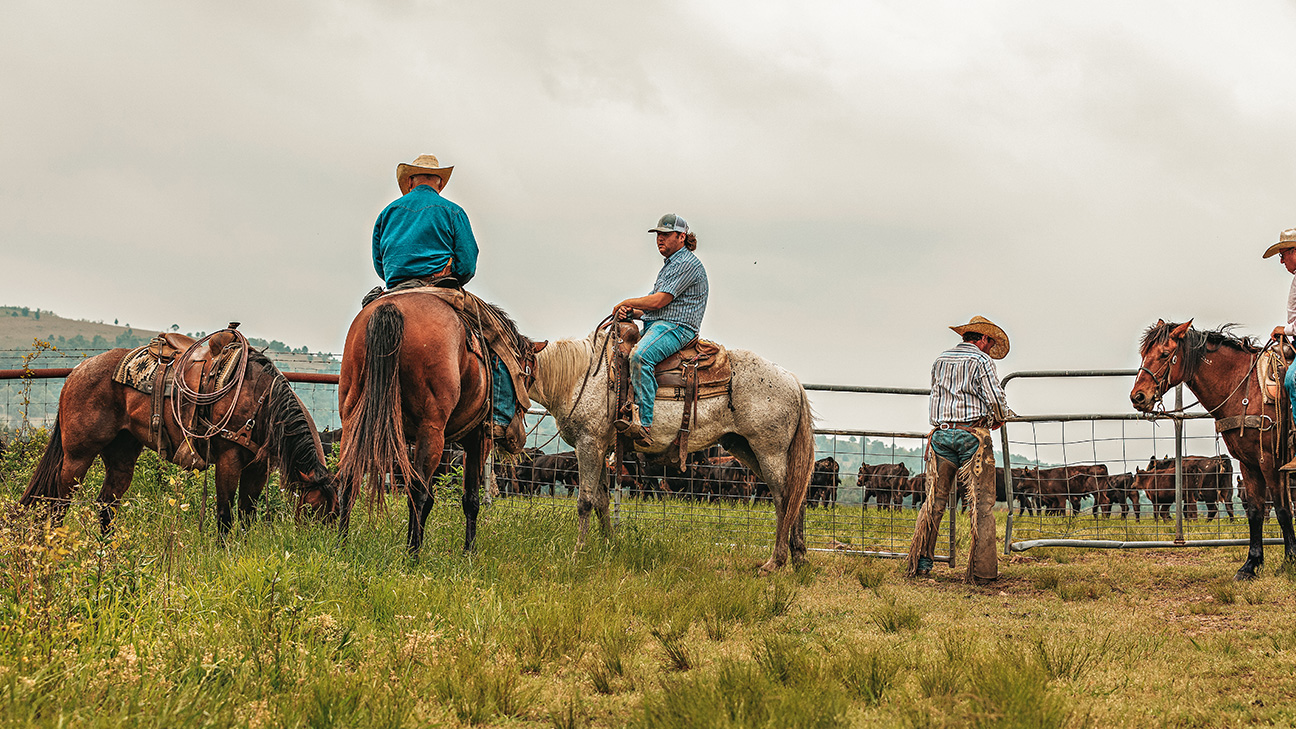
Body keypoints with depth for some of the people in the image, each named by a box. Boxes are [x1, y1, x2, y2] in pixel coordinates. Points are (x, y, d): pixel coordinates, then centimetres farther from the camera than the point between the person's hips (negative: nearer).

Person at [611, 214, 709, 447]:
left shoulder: (688, 264, -7)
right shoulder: (669, 265, 27)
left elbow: (658, 301, -14)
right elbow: (652, 307, 24)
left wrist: (627, 303, 0)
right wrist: (631, 311, 3)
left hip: (677, 327, -11)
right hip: (654, 325, 11)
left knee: (640, 356, -35)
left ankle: (643, 423, -41)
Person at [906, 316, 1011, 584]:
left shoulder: (940, 361, 15)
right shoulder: (981, 360, -3)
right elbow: (995, 398, -11)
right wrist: (1000, 418, 10)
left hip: (941, 434, 5)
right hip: (972, 436, -5)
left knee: (934, 501, 9)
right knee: (982, 504, -2)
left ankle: (920, 563, 5)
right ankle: (983, 569, -5)